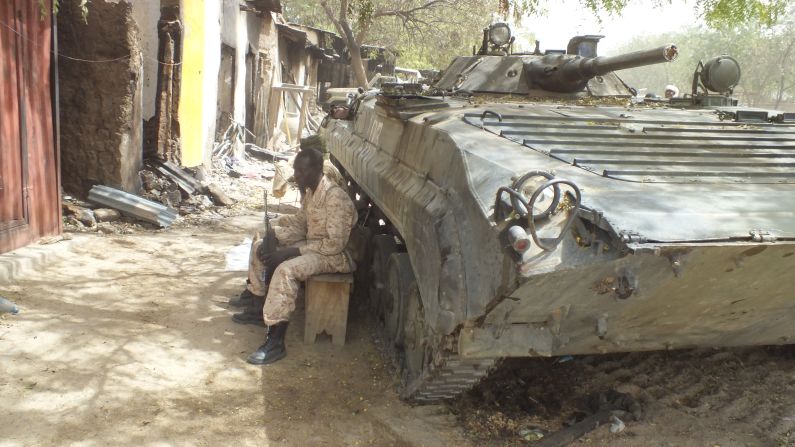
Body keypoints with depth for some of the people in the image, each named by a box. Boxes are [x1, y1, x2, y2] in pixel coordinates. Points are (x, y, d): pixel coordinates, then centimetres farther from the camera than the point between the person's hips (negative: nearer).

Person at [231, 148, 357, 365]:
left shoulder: (335, 197, -26)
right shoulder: (309, 190, 3)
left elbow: (335, 244, -29)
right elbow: (301, 221, 16)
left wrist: (292, 251, -28)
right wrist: (274, 231, -3)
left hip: (334, 255, -10)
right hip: (311, 244, 10)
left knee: (286, 270, -34)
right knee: (261, 247, 12)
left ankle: (275, 343, -30)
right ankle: (257, 306, 20)